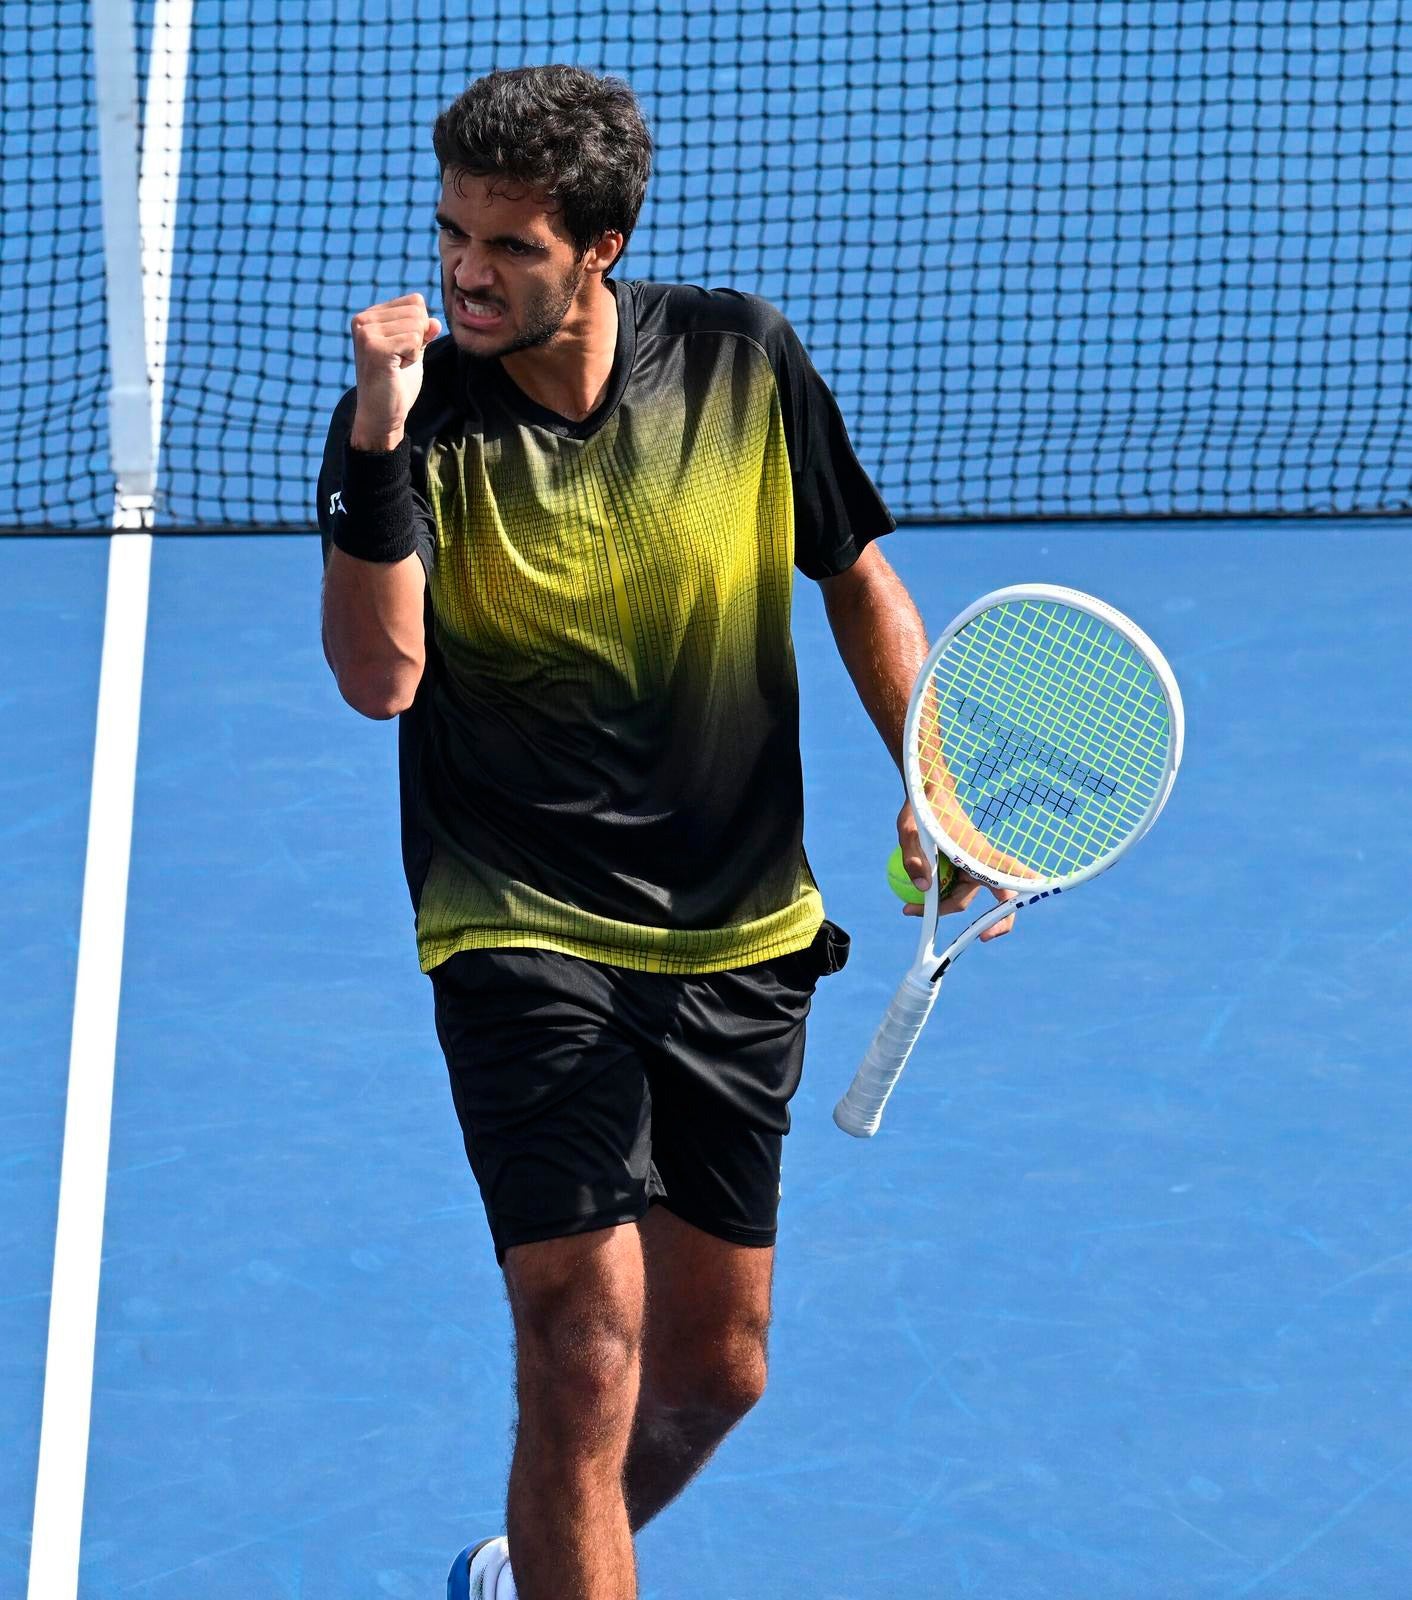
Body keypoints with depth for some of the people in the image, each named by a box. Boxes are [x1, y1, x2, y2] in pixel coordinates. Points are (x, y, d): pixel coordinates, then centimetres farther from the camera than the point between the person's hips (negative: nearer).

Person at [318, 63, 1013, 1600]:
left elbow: (857, 576, 10)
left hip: (740, 939, 4)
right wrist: (379, 446, -30)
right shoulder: (412, 420, -9)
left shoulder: (741, 363, -3)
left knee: (715, 1364, 13)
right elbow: (381, 677, -21)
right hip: (523, 938, -4)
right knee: (588, 1344, -18)